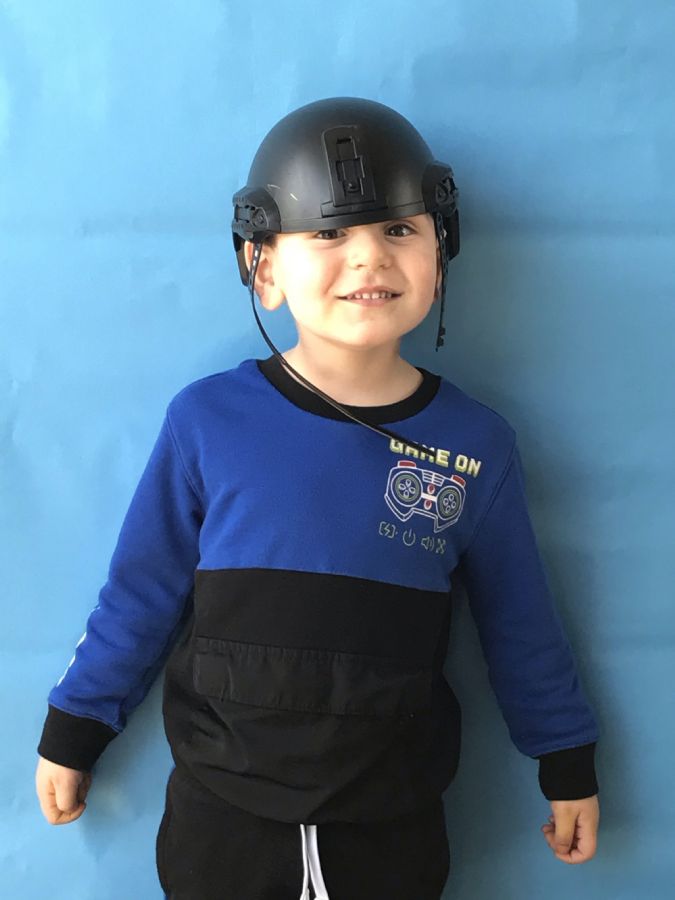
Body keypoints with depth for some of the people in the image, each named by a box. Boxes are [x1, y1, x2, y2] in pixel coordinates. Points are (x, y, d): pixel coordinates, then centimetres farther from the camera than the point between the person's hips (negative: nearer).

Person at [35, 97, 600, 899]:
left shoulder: (475, 445, -7)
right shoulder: (209, 420, -11)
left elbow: (519, 621, 4)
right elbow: (141, 591, -1)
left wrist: (568, 764, 11)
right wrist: (73, 731, 7)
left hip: (395, 823, 1)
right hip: (221, 809, 0)